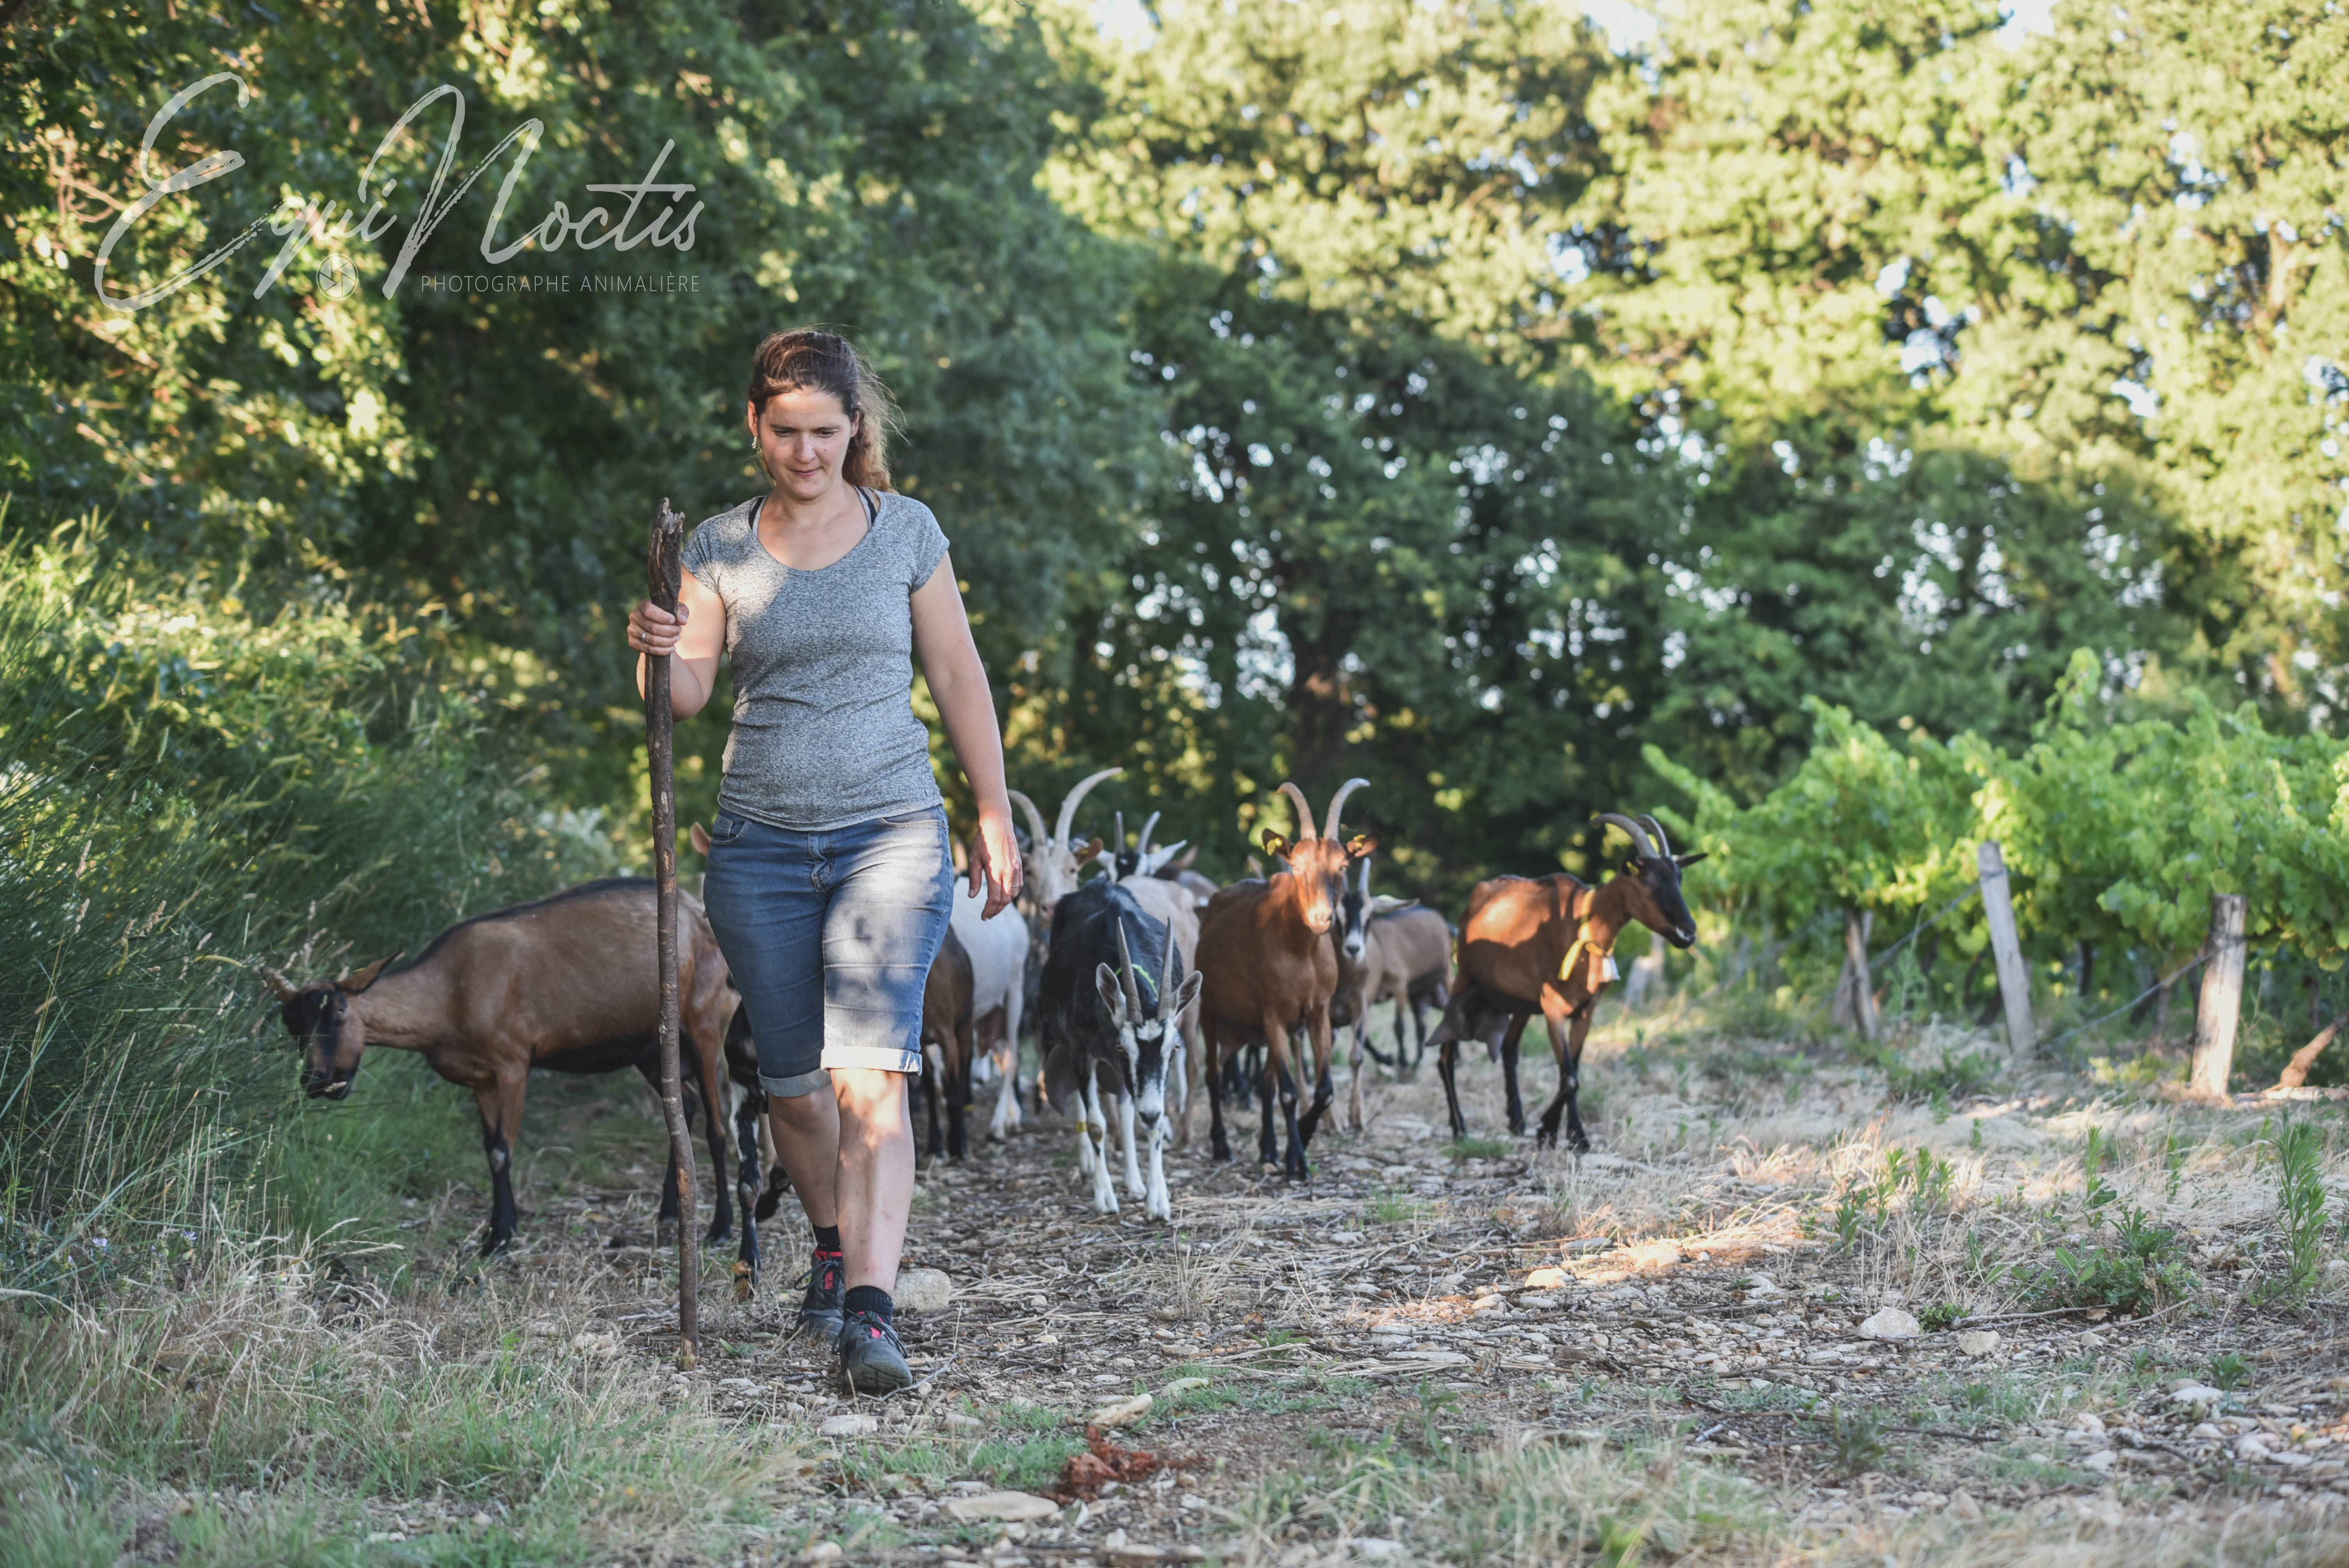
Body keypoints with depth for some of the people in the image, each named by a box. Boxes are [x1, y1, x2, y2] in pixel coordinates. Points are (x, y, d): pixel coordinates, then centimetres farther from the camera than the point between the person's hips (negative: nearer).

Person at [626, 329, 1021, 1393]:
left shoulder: (904, 530, 3)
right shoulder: (722, 547, 5)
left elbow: (957, 676, 8)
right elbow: (689, 695, -3)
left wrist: (995, 814, 6)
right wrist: (659, 653, -25)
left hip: (890, 834, -2)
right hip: (760, 845, 2)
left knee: (870, 1073, -17)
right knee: (793, 1083, 9)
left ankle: (868, 1312, -25)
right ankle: (835, 1241, 37)